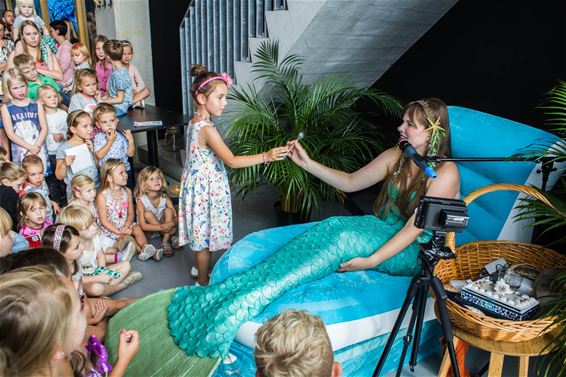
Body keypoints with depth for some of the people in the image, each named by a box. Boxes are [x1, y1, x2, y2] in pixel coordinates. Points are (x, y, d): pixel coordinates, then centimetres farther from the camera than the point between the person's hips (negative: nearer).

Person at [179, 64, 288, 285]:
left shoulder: (195, 122, 4)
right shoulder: (207, 129, -26)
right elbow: (232, 161, -32)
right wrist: (265, 156, -37)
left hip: (198, 184, 9)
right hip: (206, 188, -9)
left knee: (203, 231, 24)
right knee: (205, 232, 6)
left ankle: (200, 268, 43)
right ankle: (203, 281, 23)